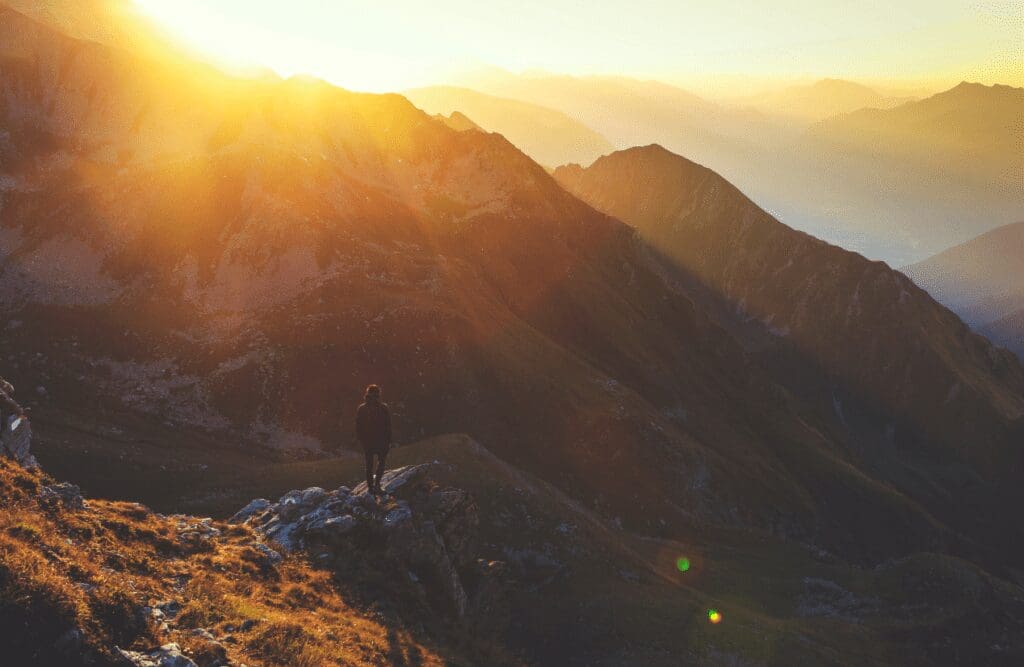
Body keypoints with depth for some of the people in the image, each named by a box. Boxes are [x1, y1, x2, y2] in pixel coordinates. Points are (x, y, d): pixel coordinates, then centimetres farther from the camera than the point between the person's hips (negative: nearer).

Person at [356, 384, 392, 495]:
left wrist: (361, 440, 14)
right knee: (381, 461, 14)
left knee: (369, 463, 13)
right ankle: (377, 483, -3)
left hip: (366, 440, 2)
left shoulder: (361, 409, -1)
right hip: (381, 440, -2)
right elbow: (388, 426, -6)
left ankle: (370, 486, 15)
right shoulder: (384, 408, -8)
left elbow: (358, 427, 3)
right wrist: (389, 441, 2)